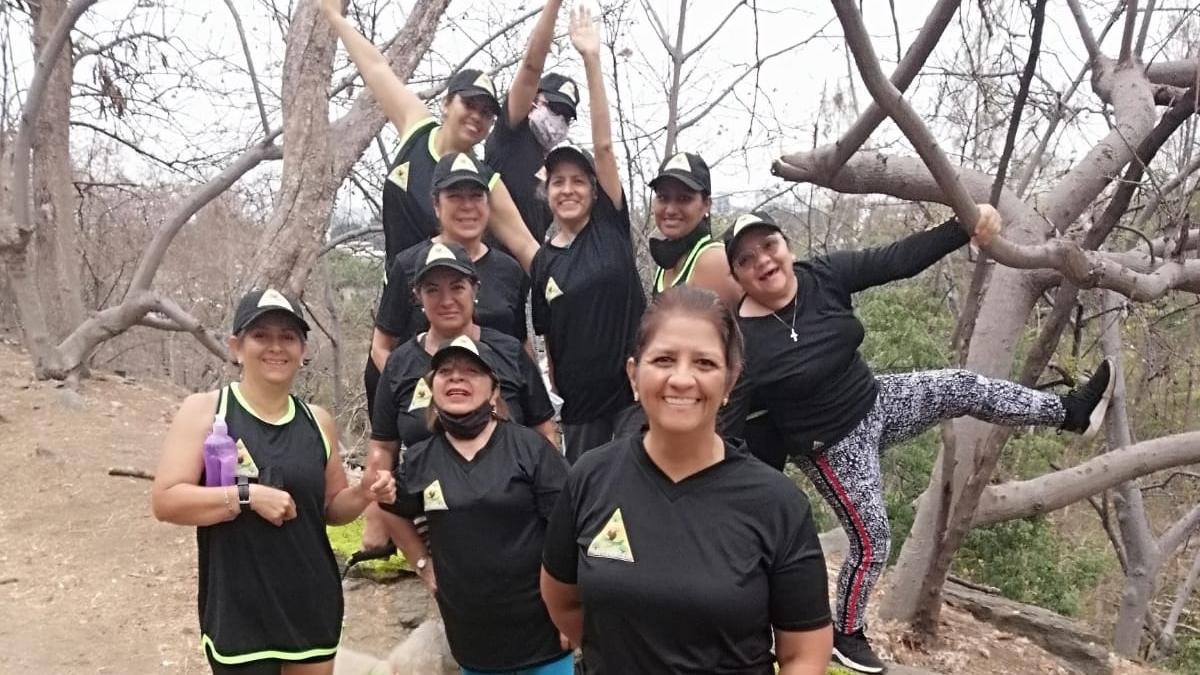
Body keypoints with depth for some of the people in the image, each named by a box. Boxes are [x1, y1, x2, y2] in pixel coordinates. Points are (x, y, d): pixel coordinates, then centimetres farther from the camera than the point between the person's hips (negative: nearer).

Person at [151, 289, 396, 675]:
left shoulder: (317, 421, 5)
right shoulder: (203, 411, -6)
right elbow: (165, 501, -12)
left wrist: (363, 494, -7)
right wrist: (247, 495, -22)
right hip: (238, 614, -4)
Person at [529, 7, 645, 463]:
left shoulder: (610, 225, -2)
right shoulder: (542, 263, 4)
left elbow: (604, 146, -10)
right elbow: (548, 341, 11)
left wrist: (591, 59, -15)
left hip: (636, 392, -2)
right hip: (581, 408, 3)